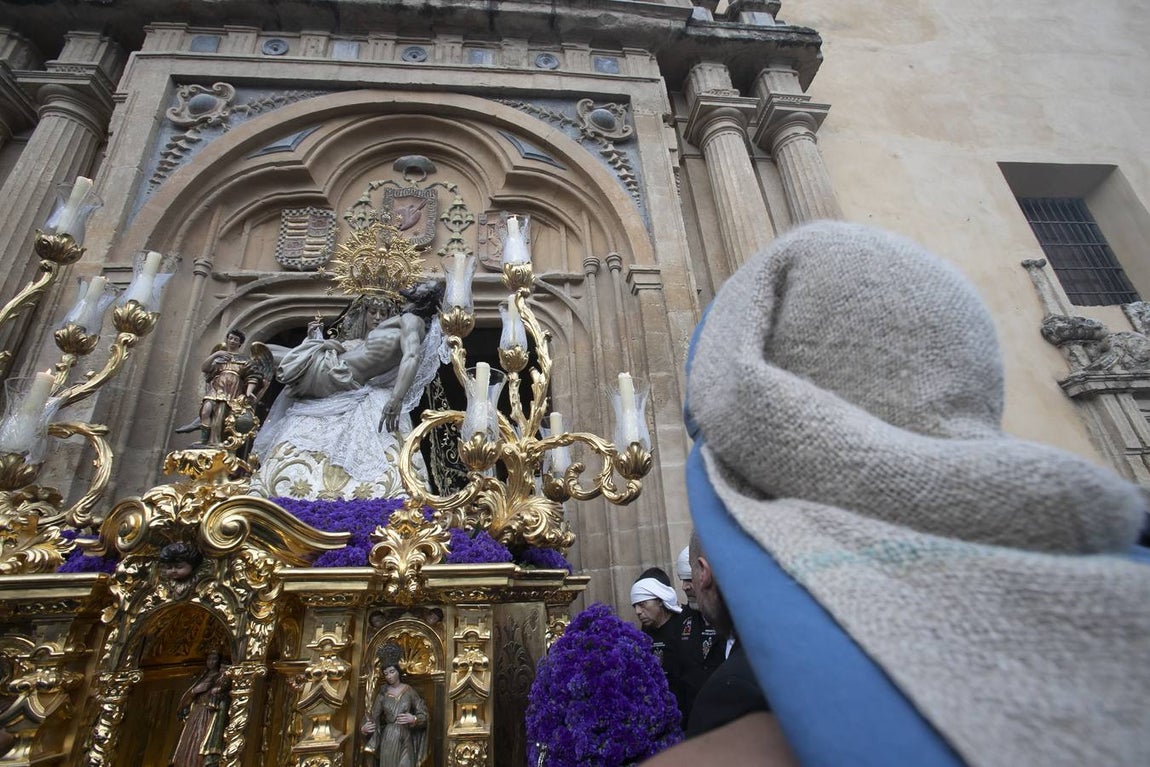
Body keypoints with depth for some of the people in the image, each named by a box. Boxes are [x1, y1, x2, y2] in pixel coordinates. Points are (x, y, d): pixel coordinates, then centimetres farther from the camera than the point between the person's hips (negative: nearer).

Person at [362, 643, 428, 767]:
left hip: (405, 740, -1)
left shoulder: (409, 690, 0)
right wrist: (364, 728, -15)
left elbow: (423, 714, 1)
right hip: (388, 739, 1)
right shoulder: (383, 693, 2)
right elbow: (374, 716, 2)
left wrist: (414, 719, -16)